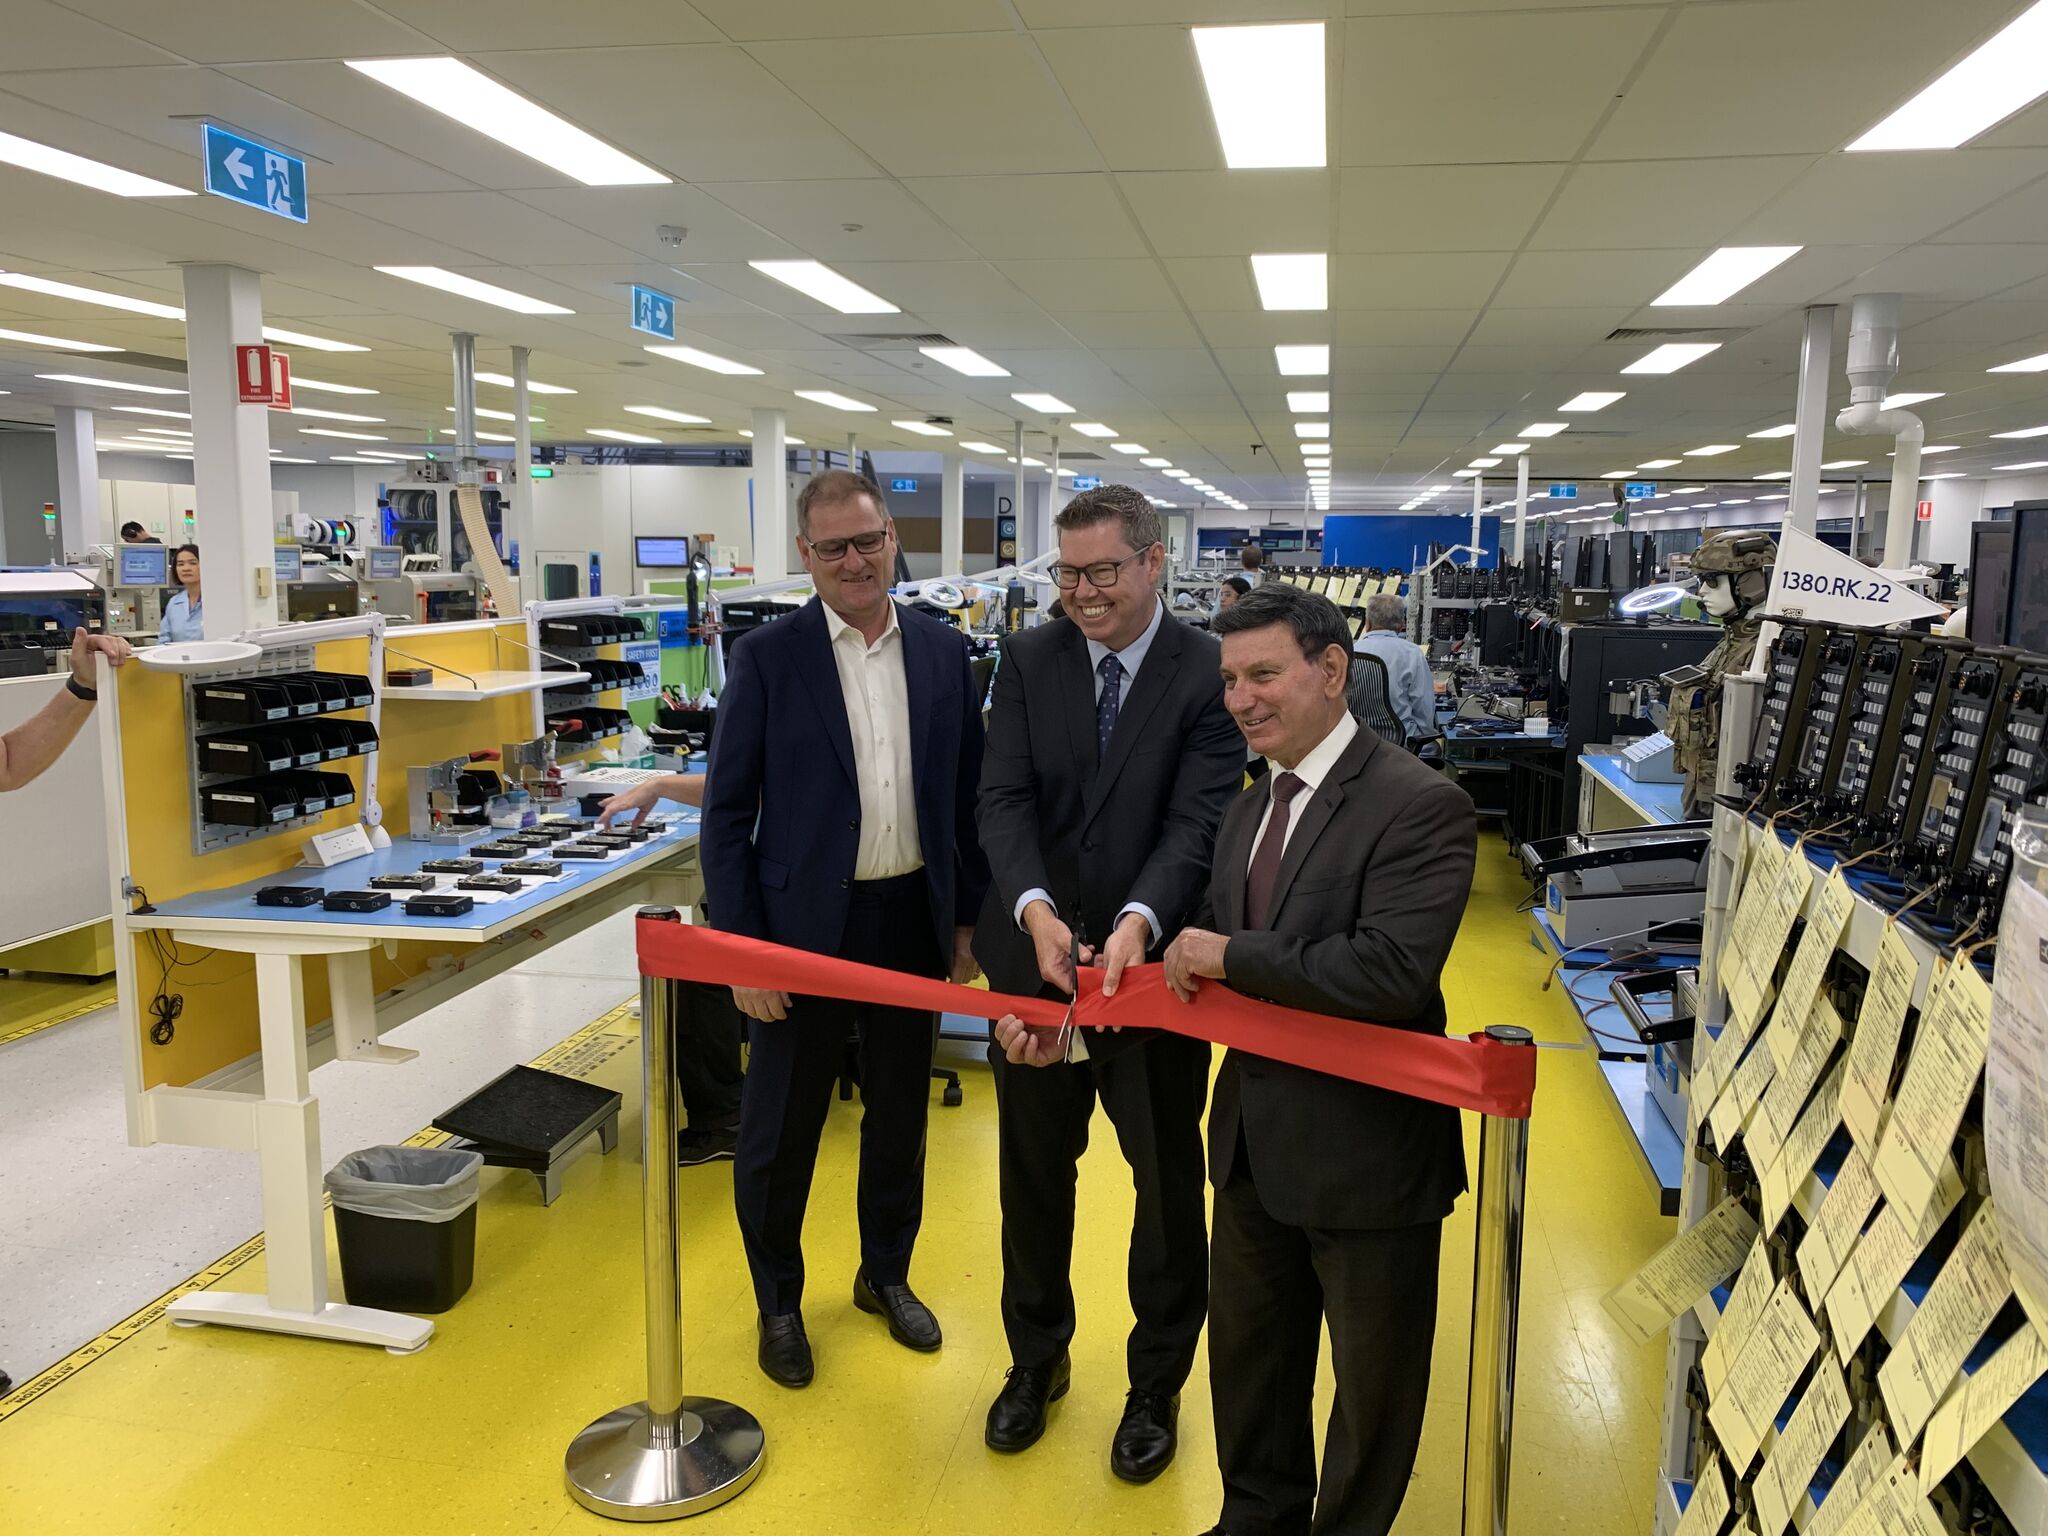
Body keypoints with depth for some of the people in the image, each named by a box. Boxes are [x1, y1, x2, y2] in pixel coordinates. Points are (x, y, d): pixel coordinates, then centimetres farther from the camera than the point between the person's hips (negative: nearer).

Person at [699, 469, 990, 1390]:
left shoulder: (942, 650, 2)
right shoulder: (768, 658, -8)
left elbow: (968, 791, 7)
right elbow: (728, 814, -7)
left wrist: (969, 917, 6)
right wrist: (742, 952, -11)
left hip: (915, 921, 3)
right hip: (807, 925, -3)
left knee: (900, 1118, 18)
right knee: (780, 1134, 10)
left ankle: (886, 1276, 41)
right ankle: (778, 1303, 33)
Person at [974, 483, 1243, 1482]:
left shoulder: (1208, 672, -11)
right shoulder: (1028, 660, -2)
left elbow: (1198, 821, -18)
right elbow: (1004, 799, -10)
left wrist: (1139, 921, -35)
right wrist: (1035, 911, -27)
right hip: (1035, 960, 3)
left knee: (1168, 1186, 14)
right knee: (1032, 1175, 19)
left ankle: (1157, 1383, 38)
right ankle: (1036, 1360, 43)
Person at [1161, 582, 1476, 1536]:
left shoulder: (1420, 805, -20)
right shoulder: (1251, 810, 7)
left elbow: (1392, 972, -31)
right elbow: (1217, 942, 8)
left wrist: (1231, 957, -23)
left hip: (1368, 1153, -7)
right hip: (1257, 1141, 8)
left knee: (1373, 1385, 15)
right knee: (1248, 1352, 25)